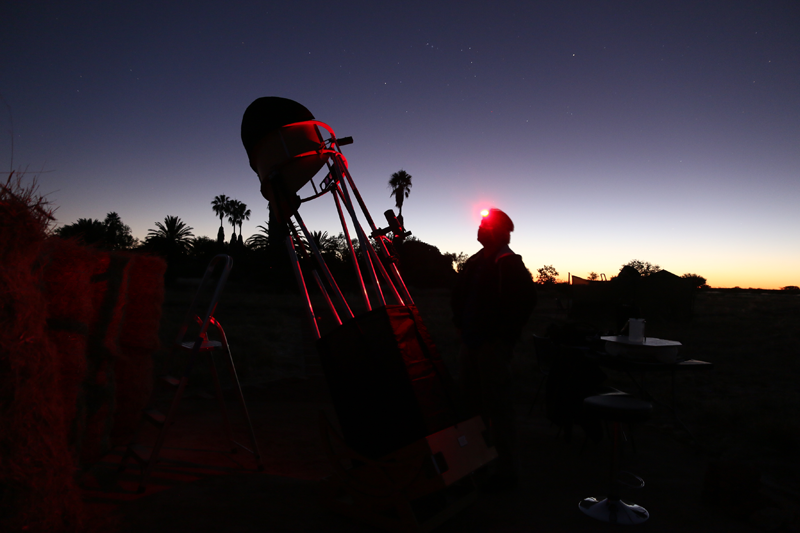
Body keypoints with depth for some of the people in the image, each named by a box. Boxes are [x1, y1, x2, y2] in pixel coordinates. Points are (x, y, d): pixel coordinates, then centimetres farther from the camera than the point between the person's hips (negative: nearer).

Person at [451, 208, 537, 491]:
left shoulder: (508, 263, -11)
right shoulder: (476, 261, 15)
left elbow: (526, 299, -20)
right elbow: (460, 295, 24)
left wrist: (505, 332, -17)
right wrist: (461, 325, 14)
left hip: (493, 345, -9)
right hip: (471, 342, 9)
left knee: (497, 407, -3)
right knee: (471, 402, 18)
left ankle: (507, 471, 8)